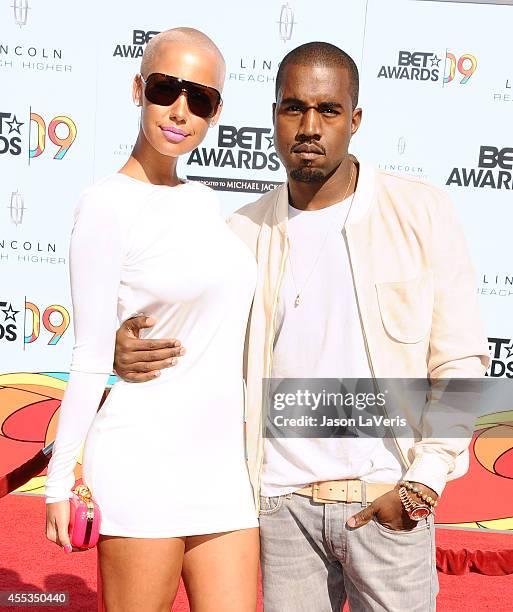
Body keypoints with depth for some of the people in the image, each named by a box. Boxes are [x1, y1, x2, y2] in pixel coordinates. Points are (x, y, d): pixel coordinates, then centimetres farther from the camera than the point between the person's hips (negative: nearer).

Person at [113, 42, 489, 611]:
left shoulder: (422, 213, -3)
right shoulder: (244, 232, 2)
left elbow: (459, 361, -3)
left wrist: (421, 485, -9)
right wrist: (129, 351, -11)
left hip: (387, 503, -1)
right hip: (282, 502, 2)